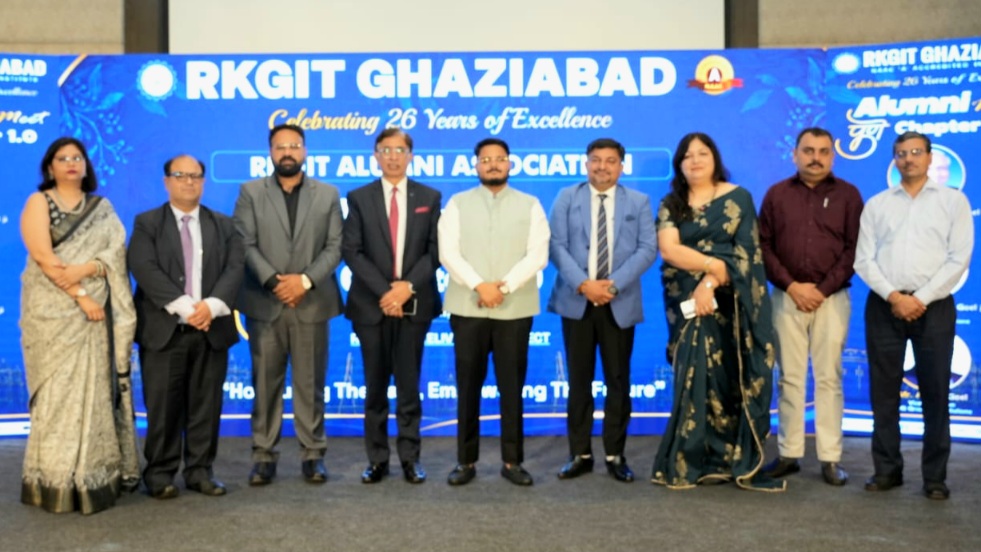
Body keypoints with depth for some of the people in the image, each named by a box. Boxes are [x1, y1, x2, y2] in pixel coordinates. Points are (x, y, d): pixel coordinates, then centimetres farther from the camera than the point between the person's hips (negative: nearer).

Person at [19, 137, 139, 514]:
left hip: (96, 311, 3)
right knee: (57, 391, -4)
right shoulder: (39, 202, 3)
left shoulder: (102, 208, 13)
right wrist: (80, 296, -16)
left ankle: (95, 476, 8)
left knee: (94, 388, 2)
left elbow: (116, 253, 1)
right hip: (54, 311, -3)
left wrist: (82, 270, -17)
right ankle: (57, 482, 0)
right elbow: (42, 256, -9)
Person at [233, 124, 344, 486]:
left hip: (312, 303, 0)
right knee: (265, 384, 4)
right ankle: (264, 454, 13)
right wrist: (273, 281, -14)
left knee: (310, 384, 5)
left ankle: (313, 453, 14)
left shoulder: (328, 195, 9)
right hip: (264, 304, 0)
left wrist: (305, 280, -12)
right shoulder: (250, 192, 7)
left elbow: (335, 247, 1)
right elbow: (245, 245, -2)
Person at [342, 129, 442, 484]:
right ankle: (377, 459, 14)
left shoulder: (429, 197, 7)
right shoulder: (359, 198, 5)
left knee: (409, 384, 5)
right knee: (375, 386, 6)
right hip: (372, 304, 0)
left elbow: (436, 250, 1)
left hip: (415, 304, 0)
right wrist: (384, 291, -13)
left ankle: (410, 458, 13)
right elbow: (351, 252, -3)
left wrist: (408, 286, -13)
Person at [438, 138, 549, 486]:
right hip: (467, 308, 0)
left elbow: (537, 255, -2)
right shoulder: (457, 204, 8)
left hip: (515, 308, 0)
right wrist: (479, 285, -15)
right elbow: (448, 253, -2)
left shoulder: (530, 205, 8)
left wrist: (504, 287, -14)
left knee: (512, 386, 4)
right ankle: (466, 461, 14)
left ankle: (512, 461, 14)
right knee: (468, 386, 4)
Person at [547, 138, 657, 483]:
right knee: (579, 380, 5)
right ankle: (580, 455, 14)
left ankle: (615, 455, 15)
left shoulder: (639, 202, 8)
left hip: (619, 304, 0)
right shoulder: (567, 198, 6)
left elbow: (647, 249, -2)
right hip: (576, 301, 0)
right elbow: (556, 246, -3)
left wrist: (614, 284, -15)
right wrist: (583, 284, -16)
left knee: (618, 381, 5)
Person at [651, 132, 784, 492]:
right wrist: (714, 265, -15)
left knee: (730, 378, -1)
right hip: (687, 303, 1)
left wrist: (710, 282, -16)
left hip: (729, 303, -1)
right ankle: (692, 462, 5)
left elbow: (746, 251, -5)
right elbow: (668, 249, -7)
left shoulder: (738, 198, 5)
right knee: (694, 379, -2)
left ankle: (733, 459, 9)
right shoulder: (671, 204, 8)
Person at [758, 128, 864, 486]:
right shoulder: (776, 194, 8)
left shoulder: (847, 195, 5)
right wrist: (791, 286, -8)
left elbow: (855, 249, 0)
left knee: (829, 378, 1)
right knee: (789, 377, 4)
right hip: (787, 297, 1)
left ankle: (830, 458, 7)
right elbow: (763, 245, 3)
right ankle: (789, 454, 11)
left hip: (832, 298, -1)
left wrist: (823, 289, -9)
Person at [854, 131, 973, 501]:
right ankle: (887, 469, 14)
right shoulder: (876, 204, 11)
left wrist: (921, 299, -11)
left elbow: (959, 259, -2)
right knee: (883, 391, 4)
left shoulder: (954, 200, 7)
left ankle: (935, 476, 11)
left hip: (934, 306, -1)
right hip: (884, 306, 2)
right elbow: (864, 260, 4)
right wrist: (893, 296, -10)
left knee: (935, 393, 2)